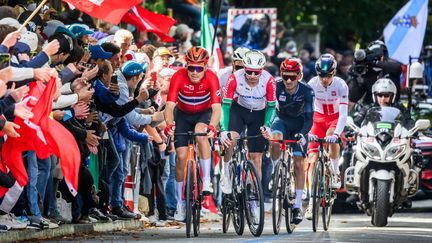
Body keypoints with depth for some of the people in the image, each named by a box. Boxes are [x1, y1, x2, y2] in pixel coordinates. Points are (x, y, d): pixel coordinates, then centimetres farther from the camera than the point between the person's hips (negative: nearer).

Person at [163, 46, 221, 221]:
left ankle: (206, 180, -24)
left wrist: (212, 127, -56)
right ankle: (180, 204, 4)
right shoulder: (179, 77, -28)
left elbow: (216, 108, -37)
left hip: (204, 114, -1)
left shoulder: (211, 78, -29)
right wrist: (169, 124, -55)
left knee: (201, 132, -35)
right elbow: (170, 105, -35)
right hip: (183, 114, 1)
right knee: (181, 156, -8)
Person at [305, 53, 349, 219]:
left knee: (331, 139, -37)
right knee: (313, 160, -9)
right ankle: (312, 201, -7)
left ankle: (335, 173, -14)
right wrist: (306, 131, -41)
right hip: (318, 118, 2)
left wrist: (336, 133, -46)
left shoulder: (340, 85, -24)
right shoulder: (313, 84, -21)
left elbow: (343, 113, -31)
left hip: (335, 118, -2)